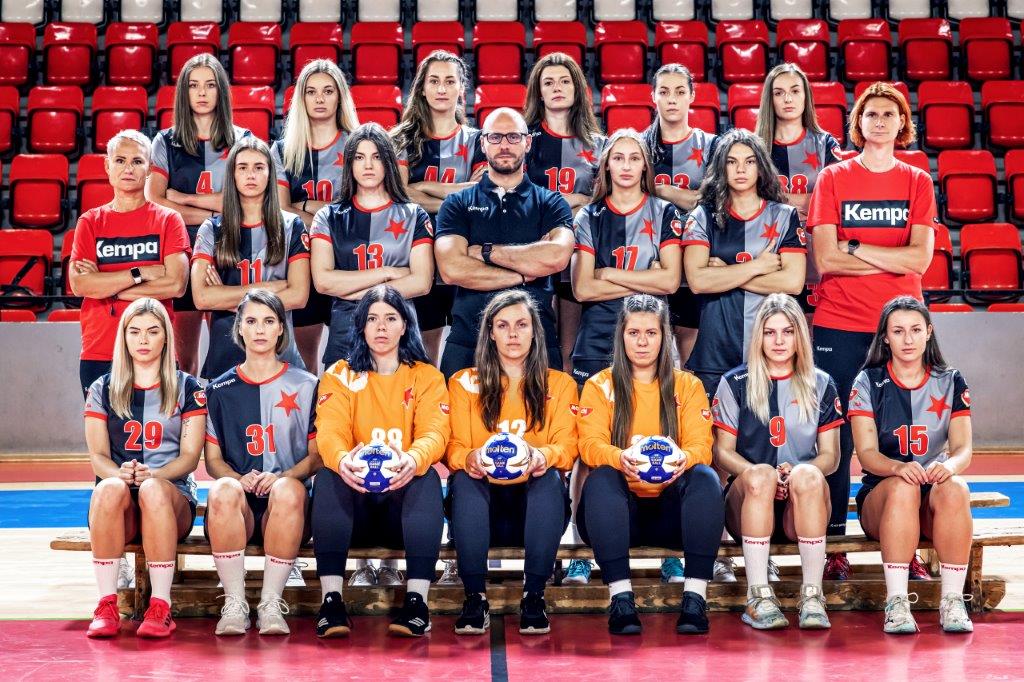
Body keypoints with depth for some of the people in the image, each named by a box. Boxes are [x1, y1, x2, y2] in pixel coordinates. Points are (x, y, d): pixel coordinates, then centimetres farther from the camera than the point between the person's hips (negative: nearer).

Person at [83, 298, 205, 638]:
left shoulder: (187, 389, 11)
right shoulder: (103, 390, 16)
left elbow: (190, 456, 3)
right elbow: (98, 455, 7)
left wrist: (152, 475, -18)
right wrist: (120, 473, -18)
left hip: (173, 498, -1)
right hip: (119, 505, 1)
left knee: (153, 490, -37)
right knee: (110, 488, -35)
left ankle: (161, 607, -35)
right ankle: (106, 604, -33)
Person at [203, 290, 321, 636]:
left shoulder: (306, 386, 13)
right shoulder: (220, 389, 15)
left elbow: (316, 455, 7)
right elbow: (213, 459, 11)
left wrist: (281, 477, -13)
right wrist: (240, 479, -12)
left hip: (287, 504, -1)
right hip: (237, 506, 1)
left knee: (288, 489, -36)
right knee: (224, 490, -34)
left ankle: (271, 603, -27)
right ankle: (234, 604, -26)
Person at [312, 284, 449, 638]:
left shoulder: (427, 376, 8)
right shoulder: (339, 376, 8)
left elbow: (434, 432, -10)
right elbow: (330, 431, -11)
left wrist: (412, 460, -36)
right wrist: (342, 459, -37)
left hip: (405, 498, 0)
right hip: (355, 499, 0)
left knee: (428, 476, -32)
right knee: (328, 476, -31)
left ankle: (416, 599, -36)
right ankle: (331, 599, -36)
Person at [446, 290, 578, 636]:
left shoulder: (560, 384, 13)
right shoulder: (464, 383, 13)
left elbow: (566, 447, -1)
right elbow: (455, 447, 1)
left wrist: (543, 457, -26)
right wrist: (469, 459, -25)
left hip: (536, 503, 0)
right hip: (483, 501, 0)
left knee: (551, 478, -33)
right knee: (464, 480, -32)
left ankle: (534, 595, -27)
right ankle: (475, 596, -29)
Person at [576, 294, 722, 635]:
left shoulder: (687, 385, 12)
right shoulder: (600, 386, 9)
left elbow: (701, 447, -2)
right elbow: (590, 445, -7)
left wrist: (684, 458, -28)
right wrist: (621, 458, -32)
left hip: (670, 510, 1)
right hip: (618, 509, -1)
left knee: (705, 476, -28)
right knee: (601, 478, -32)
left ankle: (695, 596, -33)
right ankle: (620, 596, -38)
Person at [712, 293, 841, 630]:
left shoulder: (820, 385, 14)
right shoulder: (735, 383, 10)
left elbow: (831, 456, 9)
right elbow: (722, 452, 4)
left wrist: (796, 472, -13)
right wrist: (757, 473, -16)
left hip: (802, 508, 1)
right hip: (748, 503, -1)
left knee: (807, 475, -33)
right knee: (760, 475, -35)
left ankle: (812, 594, -34)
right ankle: (758, 595, -36)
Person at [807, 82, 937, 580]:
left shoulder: (917, 182, 10)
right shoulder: (833, 179, 5)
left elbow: (921, 258, -3)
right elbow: (824, 260, -5)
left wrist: (854, 247, -8)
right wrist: (893, 258, -7)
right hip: (839, 326, -1)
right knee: (836, 436, -1)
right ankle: (832, 546, 6)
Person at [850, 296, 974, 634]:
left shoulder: (950, 382, 8)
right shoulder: (868, 383, 2)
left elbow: (963, 448, -2)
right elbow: (866, 453, -8)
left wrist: (950, 466, -27)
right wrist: (898, 467, -31)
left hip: (936, 504, 2)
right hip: (880, 496, -1)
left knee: (955, 489, -33)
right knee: (903, 487, -36)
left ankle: (953, 601, -28)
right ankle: (896, 602, -34)